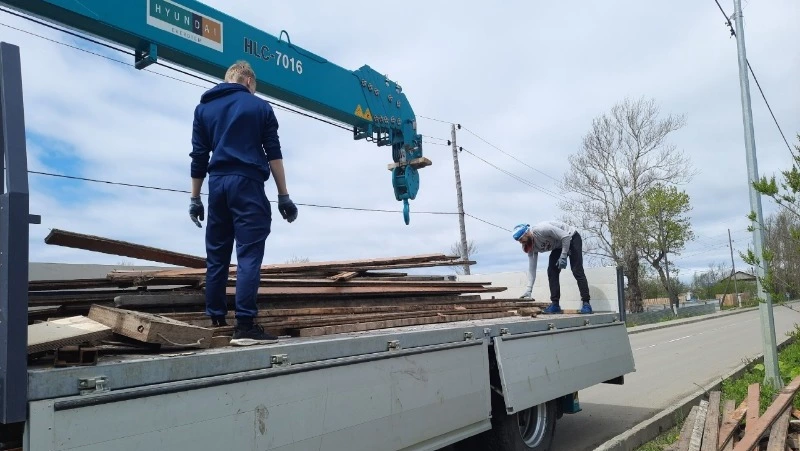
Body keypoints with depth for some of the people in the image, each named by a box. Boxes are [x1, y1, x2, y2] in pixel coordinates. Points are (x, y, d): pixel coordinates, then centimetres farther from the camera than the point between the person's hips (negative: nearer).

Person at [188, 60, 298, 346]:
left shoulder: (204, 108, 15)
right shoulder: (260, 106, 6)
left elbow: (198, 157, 11)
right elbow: (274, 154, 2)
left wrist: (195, 199, 15)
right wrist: (284, 197, 3)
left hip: (218, 184, 4)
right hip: (247, 184, -4)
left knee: (216, 255, 9)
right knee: (249, 254, -9)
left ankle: (215, 321, 12)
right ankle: (245, 325, -14)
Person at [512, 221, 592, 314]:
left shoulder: (541, 229, -35)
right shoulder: (532, 247, -11)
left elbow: (566, 236, -32)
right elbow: (531, 268, -10)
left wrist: (563, 257, -30)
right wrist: (528, 290, -17)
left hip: (571, 239, -7)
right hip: (558, 246, 7)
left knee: (577, 271, -15)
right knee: (552, 271, -6)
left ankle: (586, 304, -13)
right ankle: (555, 304, -3)